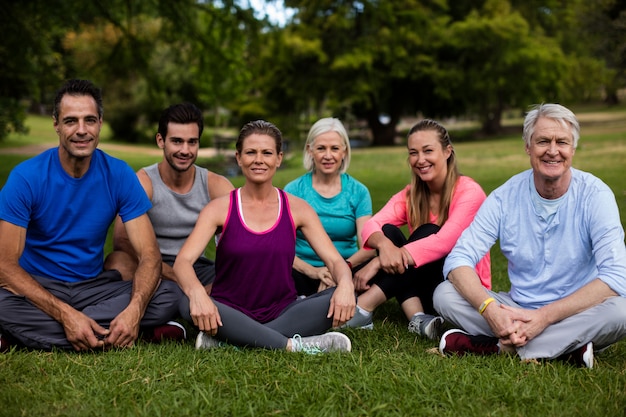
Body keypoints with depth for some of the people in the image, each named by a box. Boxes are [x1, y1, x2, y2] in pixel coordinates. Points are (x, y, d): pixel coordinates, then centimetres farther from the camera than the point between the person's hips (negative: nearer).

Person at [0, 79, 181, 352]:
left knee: (169, 296, -23)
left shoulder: (119, 175, -6)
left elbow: (149, 255, -9)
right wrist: (66, 314, -30)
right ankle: (109, 336, -22)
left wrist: (134, 310, -30)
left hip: (94, 287, 4)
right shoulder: (26, 177, -13)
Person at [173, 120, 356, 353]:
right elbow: (183, 261, -14)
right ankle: (294, 346, -31)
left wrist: (345, 284, -27)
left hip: (282, 313, 2)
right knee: (187, 303, -32)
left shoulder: (296, 209, 3)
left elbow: (334, 259, -2)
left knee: (343, 300, -24)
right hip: (232, 314, -2)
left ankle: (227, 341, -28)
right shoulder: (220, 209, -2)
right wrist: (196, 293, -37)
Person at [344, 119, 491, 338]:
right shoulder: (410, 195, 2)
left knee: (427, 231, -28)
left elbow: (445, 241, -29)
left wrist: (379, 262, -36)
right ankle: (418, 318, -33)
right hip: (425, 285, 4)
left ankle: (362, 309, -34)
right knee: (389, 232, -18)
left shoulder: (469, 192, -13)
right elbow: (372, 226, -15)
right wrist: (384, 245, -41)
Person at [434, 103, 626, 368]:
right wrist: (490, 309, -30)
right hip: (518, 311, 3)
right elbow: (458, 259, -10)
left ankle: (500, 346, -24)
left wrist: (545, 316, -29)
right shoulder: (506, 197, -5)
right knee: (445, 294, -16)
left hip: (577, 314, -2)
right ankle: (566, 347, -23)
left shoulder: (594, 195, -11)